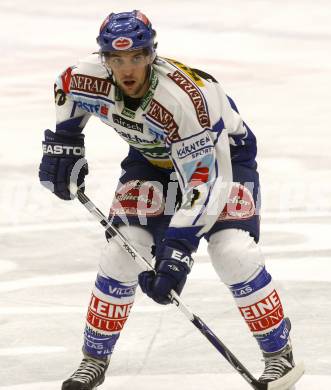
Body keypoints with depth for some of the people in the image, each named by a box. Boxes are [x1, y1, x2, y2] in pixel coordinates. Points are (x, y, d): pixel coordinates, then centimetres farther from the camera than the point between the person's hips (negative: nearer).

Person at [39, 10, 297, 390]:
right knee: (121, 254, -8)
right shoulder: (89, 78, -24)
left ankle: (279, 353, -1)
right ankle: (94, 359, 9)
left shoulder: (185, 98, -40)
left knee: (233, 252, -22)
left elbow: (206, 181, -38)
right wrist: (62, 142, -1)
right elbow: (67, 88, 4)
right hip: (152, 156, 5)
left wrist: (179, 246, -42)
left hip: (222, 150, -5)